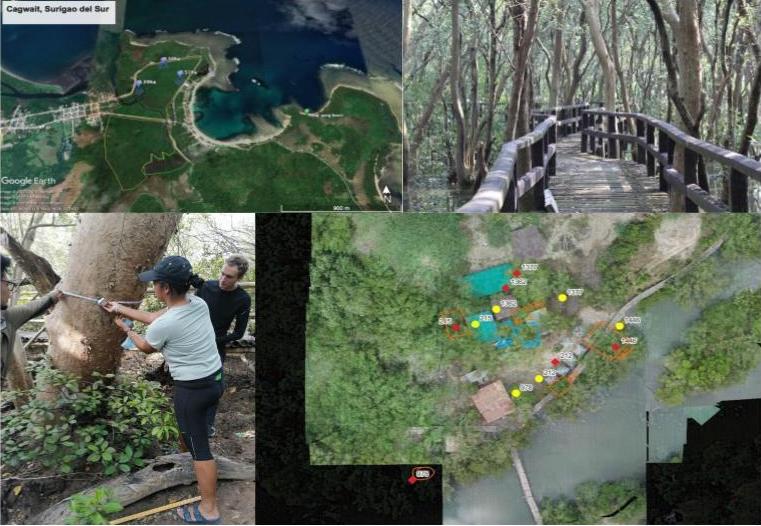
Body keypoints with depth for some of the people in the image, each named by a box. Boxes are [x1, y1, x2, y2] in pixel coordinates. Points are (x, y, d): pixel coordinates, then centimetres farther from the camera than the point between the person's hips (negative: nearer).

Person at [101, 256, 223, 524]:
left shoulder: (164, 326, -25)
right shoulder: (198, 304, -5)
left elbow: (146, 347, 2)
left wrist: (126, 329, 20)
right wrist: (122, 309, 20)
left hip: (193, 389, -7)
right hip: (215, 380, 7)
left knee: (199, 447, 4)